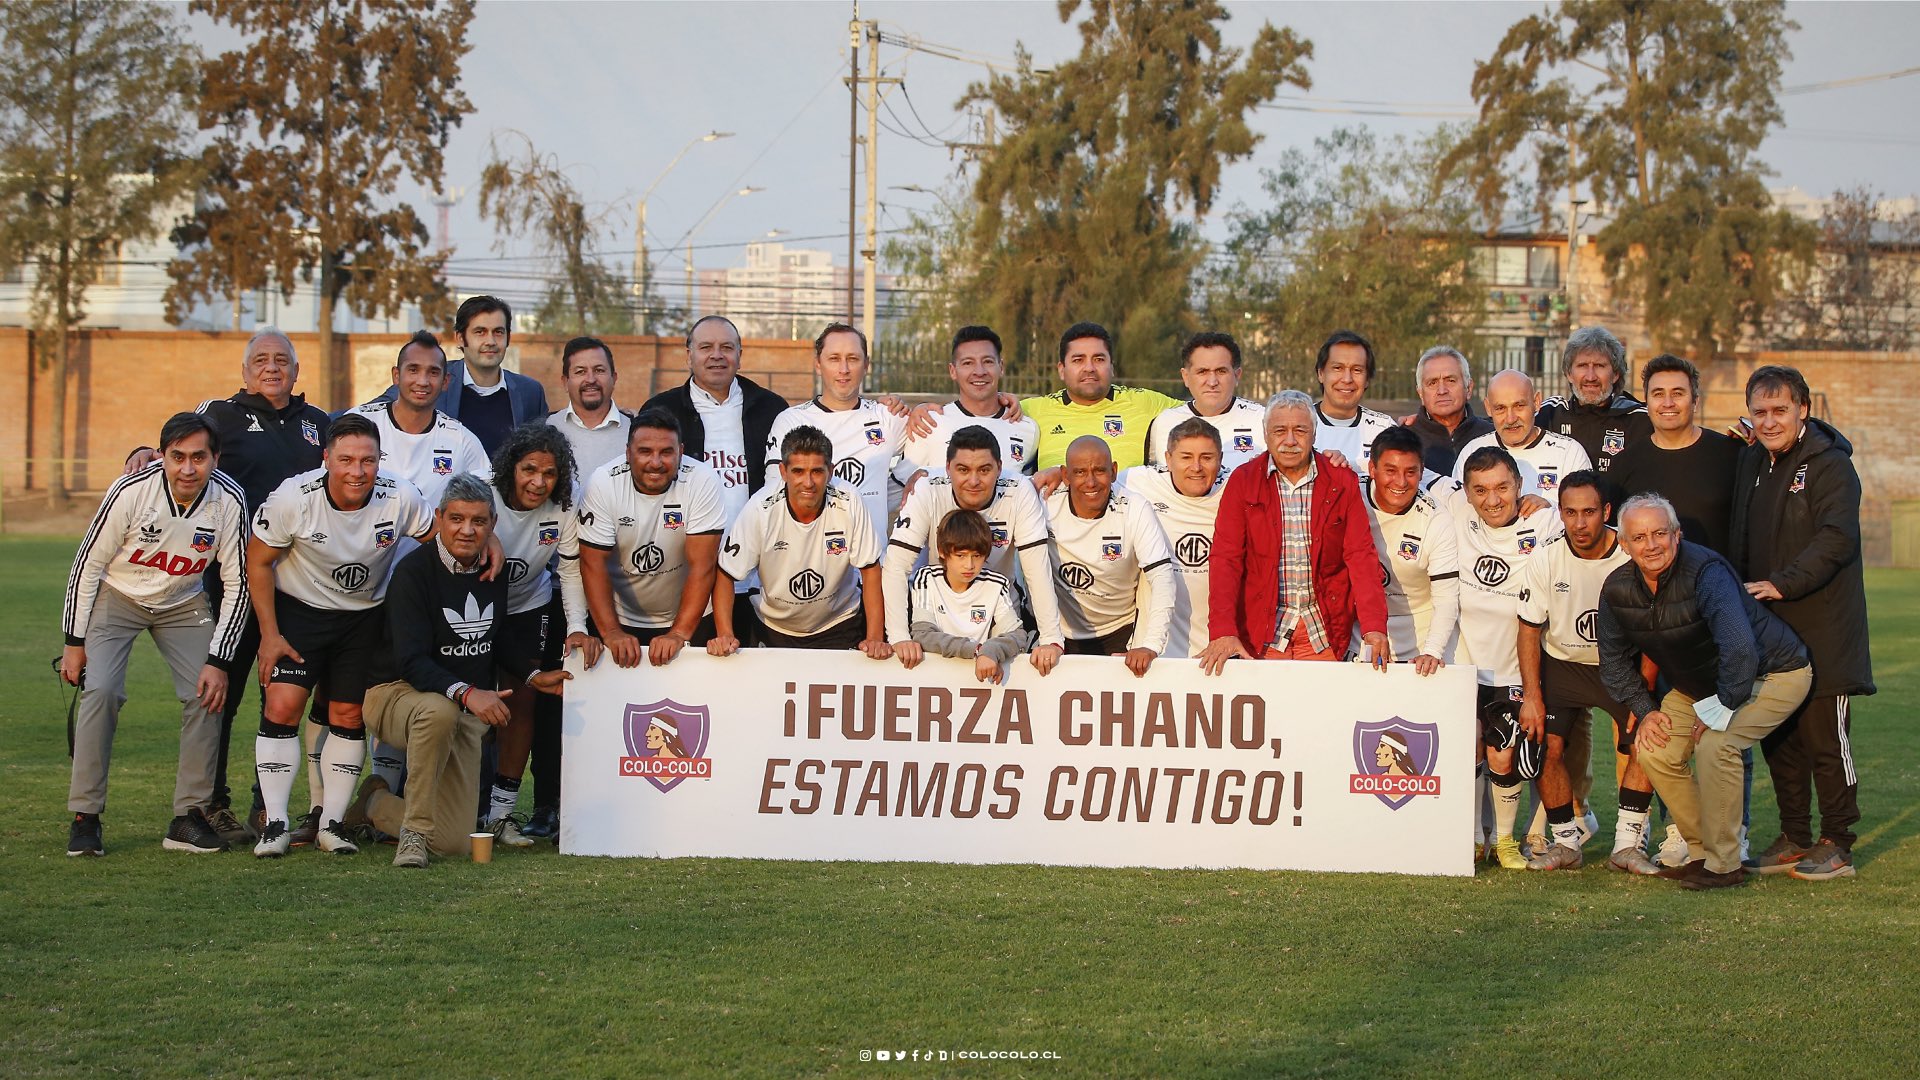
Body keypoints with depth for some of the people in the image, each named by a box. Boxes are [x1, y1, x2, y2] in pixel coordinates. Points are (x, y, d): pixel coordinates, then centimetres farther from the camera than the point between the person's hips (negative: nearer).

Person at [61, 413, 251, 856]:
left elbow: (237, 585, -11)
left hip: (184, 603, 2)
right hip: (116, 596, -2)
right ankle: (84, 817, -10)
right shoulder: (130, 491, -27)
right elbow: (87, 565, -14)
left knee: (208, 695, -12)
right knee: (101, 690, -21)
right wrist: (74, 642, -11)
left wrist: (219, 661, -15)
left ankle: (190, 816, -2)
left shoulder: (229, 501, -21)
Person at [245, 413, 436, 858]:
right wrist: (270, 633, -10)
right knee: (282, 707, -13)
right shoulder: (293, 497, -24)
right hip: (298, 609, -2)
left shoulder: (400, 499, -20)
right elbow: (258, 560, -9)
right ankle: (275, 824, -5)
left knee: (349, 717, 2)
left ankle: (331, 824, 14)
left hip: (366, 617, 2)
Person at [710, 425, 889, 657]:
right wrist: (725, 636, -22)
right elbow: (725, 576, -10)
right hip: (775, 628, 1)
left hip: (839, 627, -1)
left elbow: (870, 569, -9)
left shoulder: (848, 505, -16)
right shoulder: (761, 510, -17)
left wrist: (875, 638, -17)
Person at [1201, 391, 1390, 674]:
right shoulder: (1242, 481, 1)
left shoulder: (1342, 483, 3)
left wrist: (1374, 627, -18)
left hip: (1324, 635, 1)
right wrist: (1223, 630, -18)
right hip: (1261, 634, -1)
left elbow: (1361, 555, -4)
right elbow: (1226, 558, -6)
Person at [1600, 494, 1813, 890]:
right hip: (1697, 685, 8)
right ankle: (1703, 852, 11)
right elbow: (1614, 660, 6)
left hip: (1774, 675, -8)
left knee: (1714, 744, -28)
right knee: (1655, 751, -6)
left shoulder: (1705, 571, -33)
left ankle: (1724, 865, -14)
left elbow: (1739, 648, -41)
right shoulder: (1617, 589, -10)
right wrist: (1646, 710, -4)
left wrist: (1721, 709, -30)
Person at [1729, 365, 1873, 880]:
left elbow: (1836, 539, -21)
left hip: (1821, 631, -7)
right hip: (1765, 630, 7)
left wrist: (1782, 584, -26)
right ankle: (1794, 837, 22)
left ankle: (1836, 845, 5)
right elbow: (1741, 543, 24)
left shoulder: (1830, 465, -10)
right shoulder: (1751, 461, 15)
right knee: (1778, 740, 12)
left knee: (1825, 738, -3)